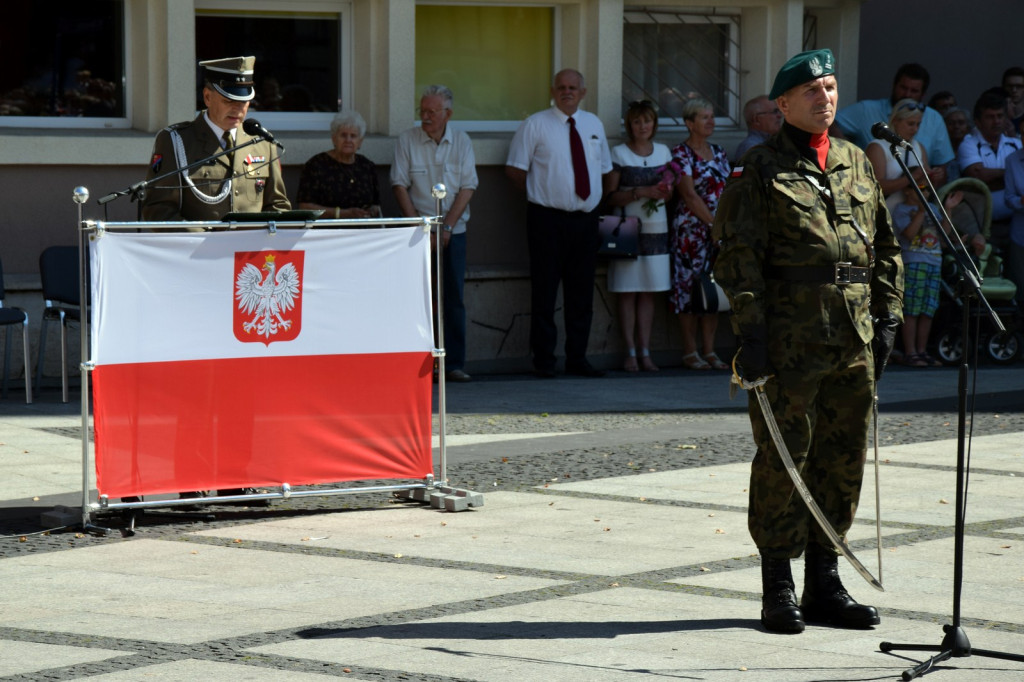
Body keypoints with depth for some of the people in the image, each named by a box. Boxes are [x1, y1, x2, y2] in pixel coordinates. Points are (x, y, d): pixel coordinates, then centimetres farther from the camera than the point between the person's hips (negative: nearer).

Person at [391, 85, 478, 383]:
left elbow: (468, 187, 1)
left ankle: (453, 364, 4)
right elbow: (400, 185, -2)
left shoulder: (461, 142, 5)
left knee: (453, 297, 0)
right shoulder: (407, 140, 1)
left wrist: (446, 227, -9)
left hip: (453, 231, 2)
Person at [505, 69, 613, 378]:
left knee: (581, 292, 7)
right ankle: (543, 360, 3)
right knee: (545, 291, -3)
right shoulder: (535, 124, 0)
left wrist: (594, 200, 11)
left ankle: (577, 358, 13)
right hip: (547, 219, -4)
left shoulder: (594, 125, 14)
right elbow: (514, 169, 0)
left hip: (585, 219, 4)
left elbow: (604, 170, 22)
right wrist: (539, 196, -2)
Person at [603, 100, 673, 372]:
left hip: (656, 229, 4)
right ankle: (630, 352, 0)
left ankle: (645, 352, 7)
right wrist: (640, 193, -17)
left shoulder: (663, 152, 13)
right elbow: (610, 197, -5)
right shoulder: (619, 153, -1)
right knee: (628, 292, -4)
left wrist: (666, 192, -3)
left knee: (648, 293, 5)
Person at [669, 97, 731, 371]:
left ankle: (709, 351, 9)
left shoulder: (718, 152, 15)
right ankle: (690, 352, 0)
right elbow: (689, 194, -13)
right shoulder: (681, 154, -6)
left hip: (719, 231, 6)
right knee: (690, 286, -5)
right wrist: (714, 222, -15)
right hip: (691, 229, -6)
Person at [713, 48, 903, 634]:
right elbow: (740, 254, -8)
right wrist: (751, 330, -14)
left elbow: (885, 246, 19)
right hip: (789, 338, -6)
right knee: (783, 459, -1)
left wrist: (888, 316, 11)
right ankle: (778, 588, 6)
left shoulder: (857, 162, 15)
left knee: (845, 458, 9)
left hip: (854, 341, 6)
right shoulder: (762, 168, -3)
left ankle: (825, 582, 19)